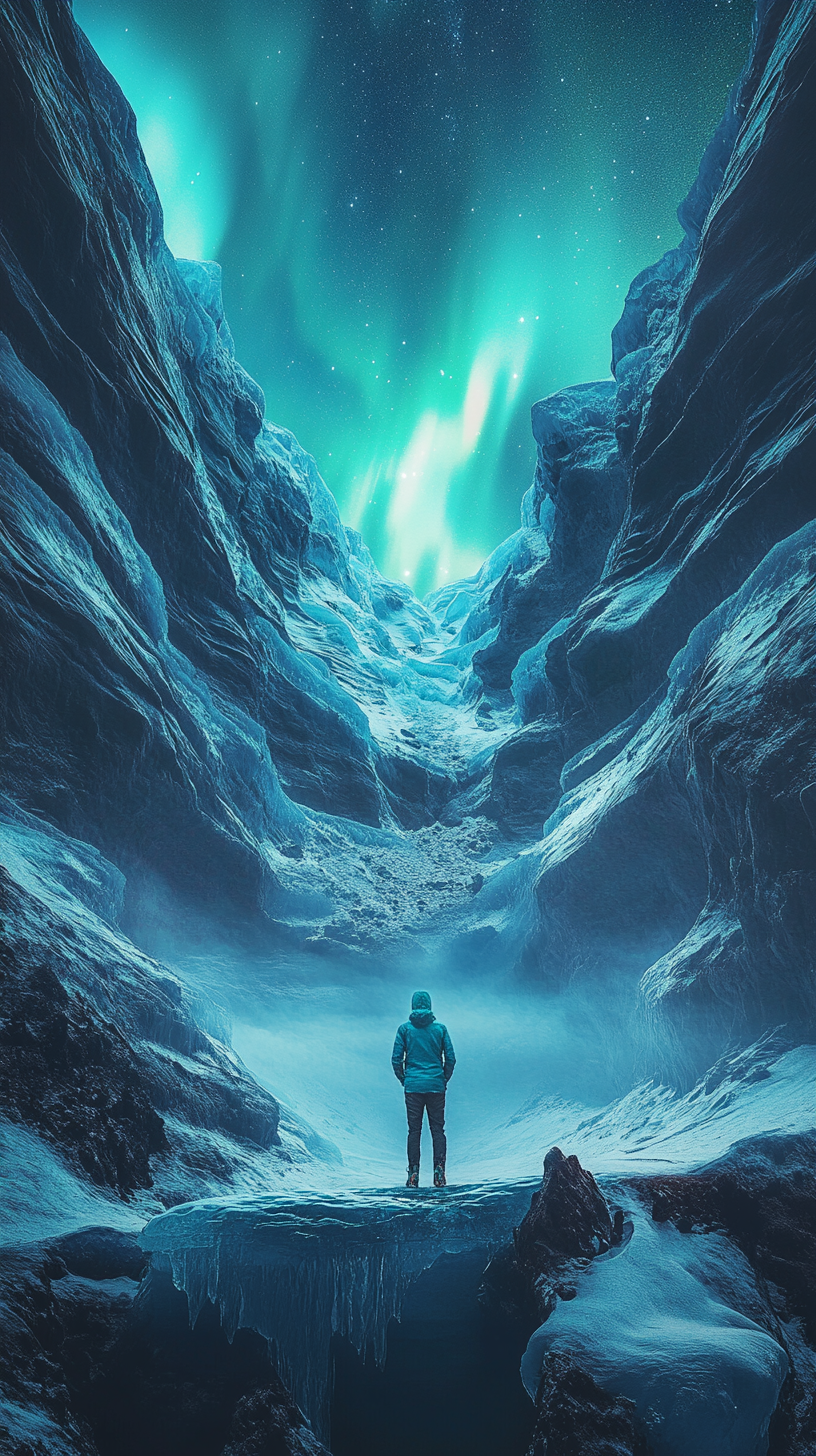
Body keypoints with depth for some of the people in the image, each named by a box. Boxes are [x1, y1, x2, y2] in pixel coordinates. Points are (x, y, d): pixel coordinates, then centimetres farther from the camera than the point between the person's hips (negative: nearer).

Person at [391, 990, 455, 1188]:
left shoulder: (404, 1028, 0)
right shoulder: (440, 1028, 2)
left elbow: (396, 1059, -2)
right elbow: (450, 1058, 1)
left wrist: (403, 1080, 11)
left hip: (413, 1086, 0)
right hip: (436, 1086, 0)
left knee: (414, 1130, 4)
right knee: (438, 1129, 5)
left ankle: (413, 1175, 2)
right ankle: (439, 1174, -1)